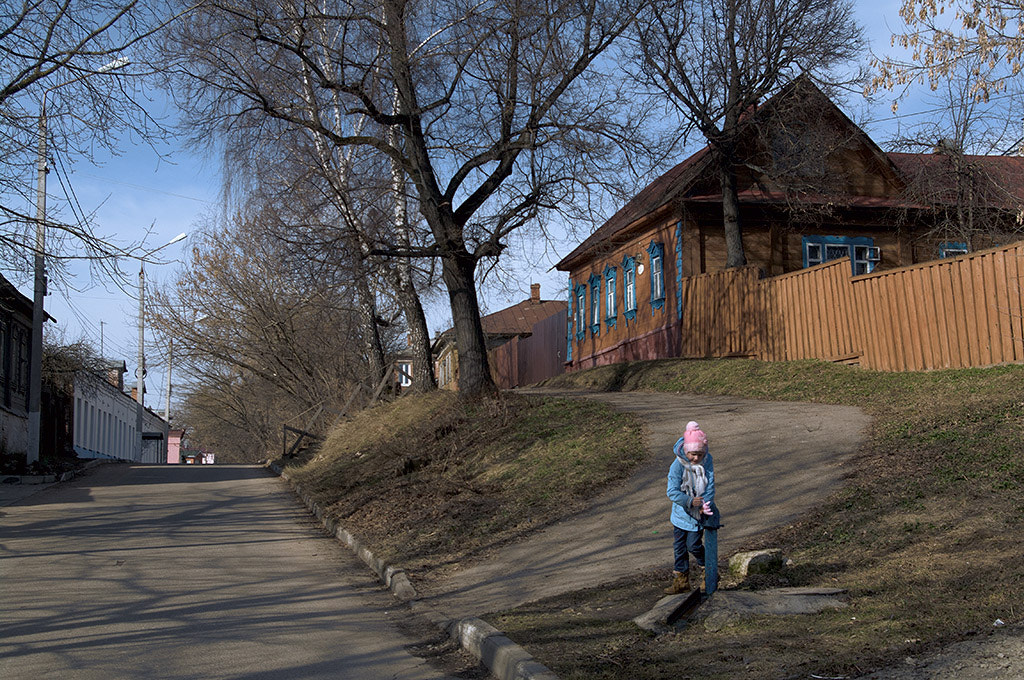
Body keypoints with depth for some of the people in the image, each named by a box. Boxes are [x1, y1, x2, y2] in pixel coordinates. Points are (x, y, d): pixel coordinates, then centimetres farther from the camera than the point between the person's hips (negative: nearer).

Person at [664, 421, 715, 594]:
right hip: (681, 513, 1)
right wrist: (690, 501, -28)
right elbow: (672, 492, -18)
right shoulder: (677, 465, -19)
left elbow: (710, 486, -7)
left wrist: (705, 505, -19)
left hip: (698, 514, -1)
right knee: (679, 547, 8)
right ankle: (681, 581, 22)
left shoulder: (708, 461, -12)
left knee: (694, 545, -1)